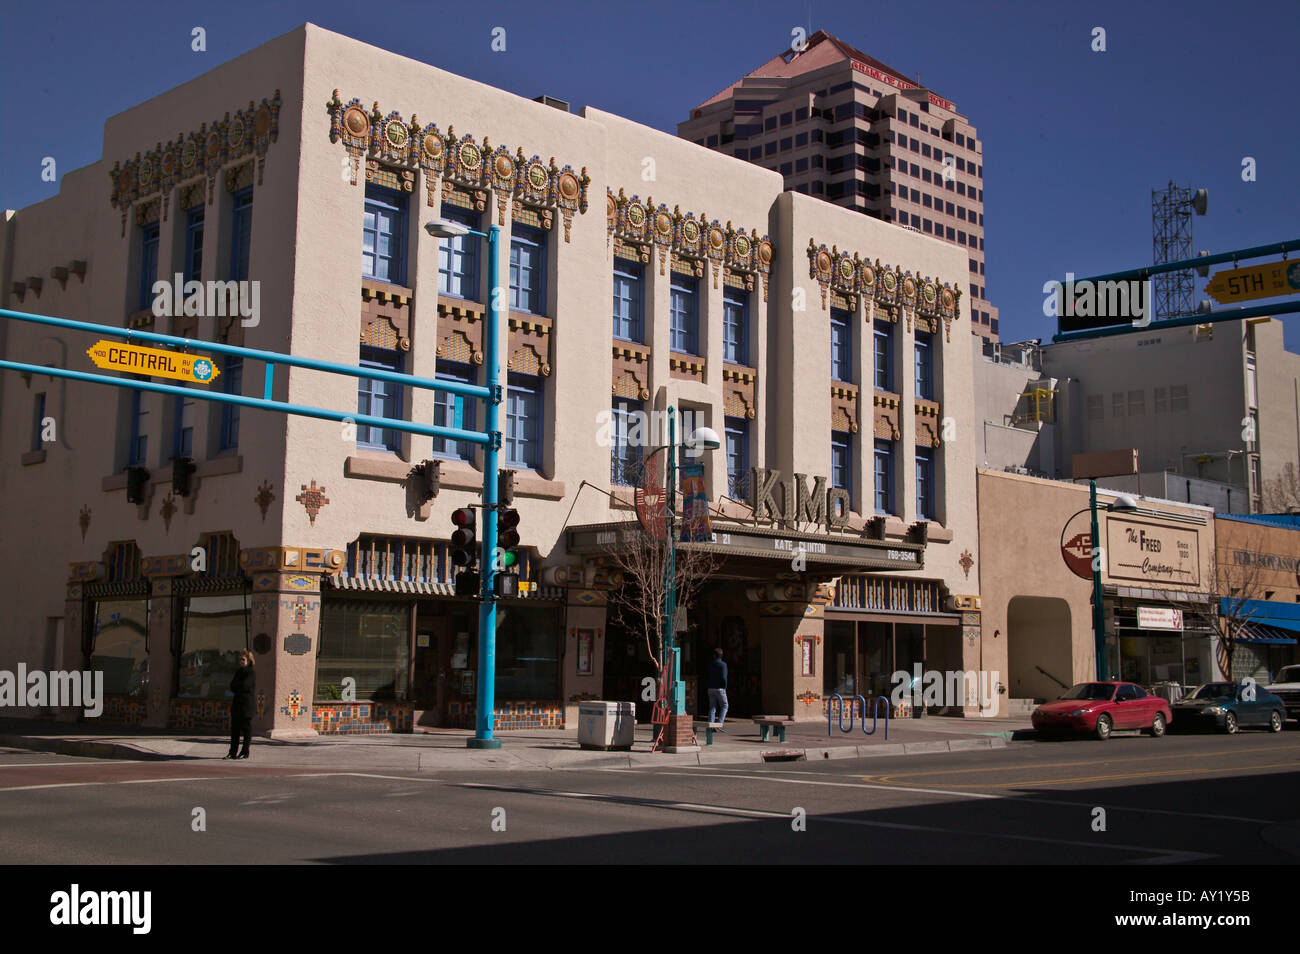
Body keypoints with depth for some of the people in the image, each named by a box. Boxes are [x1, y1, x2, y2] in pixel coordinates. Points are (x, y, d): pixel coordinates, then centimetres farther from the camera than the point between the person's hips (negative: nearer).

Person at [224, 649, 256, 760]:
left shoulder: (252, 674, -4)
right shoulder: (238, 672, 17)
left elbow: (244, 685, -18)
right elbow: (232, 687, 8)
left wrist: (235, 686, -2)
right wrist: (239, 687, -8)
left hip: (247, 703, -7)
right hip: (236, 703, 7)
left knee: (246, 728, -2)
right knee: (235, 728, 5)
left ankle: (245, 752, 2)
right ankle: (232, 752, 8)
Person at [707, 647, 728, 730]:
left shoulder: (710, 665, 7)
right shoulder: (723, 665, -9)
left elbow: (708, 677, 7)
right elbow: (723, 677, -15)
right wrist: (724, 688, -4)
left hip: (711, 689, 5)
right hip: (720, 689, -5)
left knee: (712, 708, 7)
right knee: (724, 706, 6)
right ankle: (719, 723, -8)